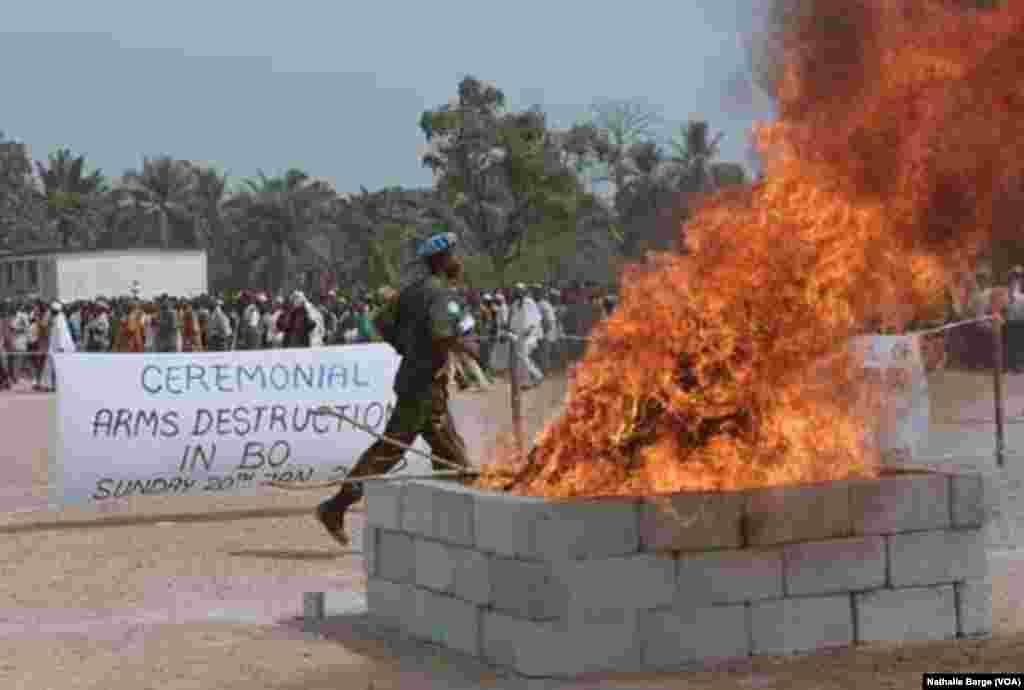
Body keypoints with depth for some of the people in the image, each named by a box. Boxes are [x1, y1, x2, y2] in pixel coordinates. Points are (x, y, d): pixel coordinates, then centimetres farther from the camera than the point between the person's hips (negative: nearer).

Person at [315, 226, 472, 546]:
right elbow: (441, 333, -31)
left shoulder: (416, 289, 12)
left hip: (412, 377, 10)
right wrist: (464, 347, -13)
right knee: (390, 448, -6)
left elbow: (383, 322, 13)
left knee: (450, 450, 13)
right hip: (426, 384, -10)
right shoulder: (443, 294, -15)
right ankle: (336, 507, -5)